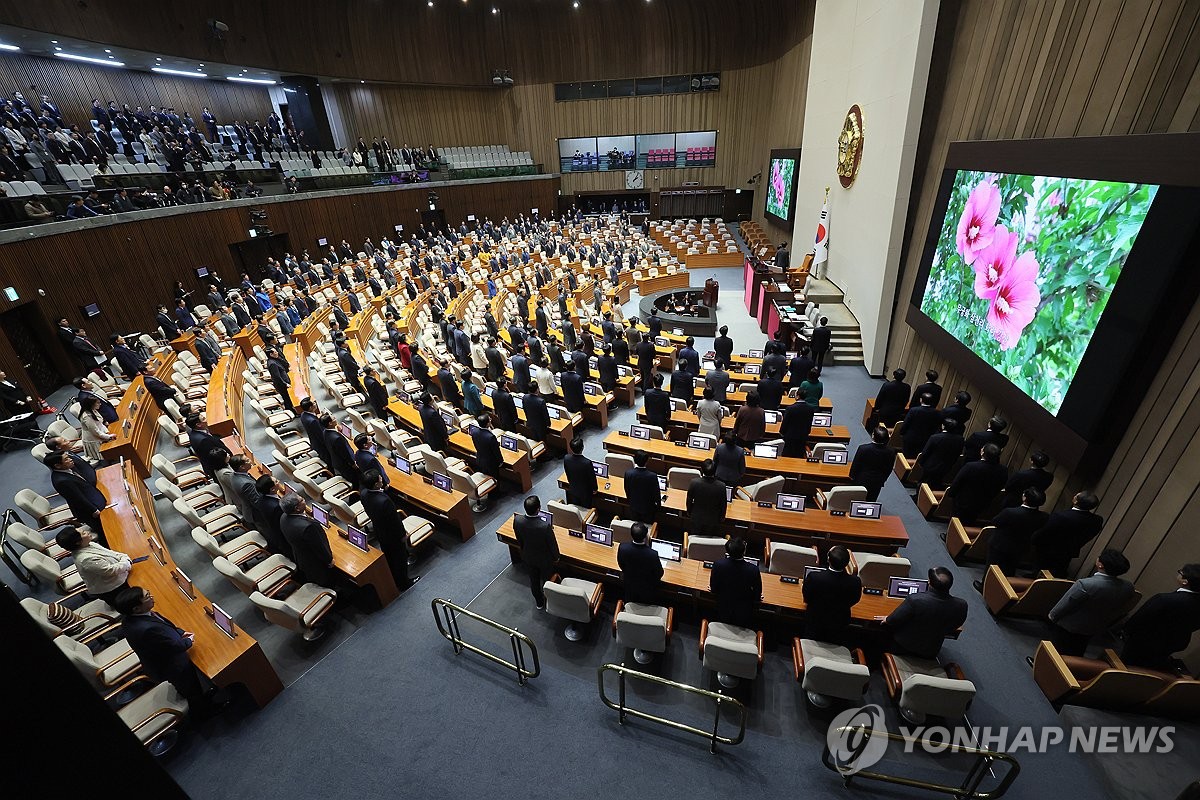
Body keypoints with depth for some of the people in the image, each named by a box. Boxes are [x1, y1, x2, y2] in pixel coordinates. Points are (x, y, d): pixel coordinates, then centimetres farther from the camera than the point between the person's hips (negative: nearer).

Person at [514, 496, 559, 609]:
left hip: (528, 557, 3)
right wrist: (556, 557, 0)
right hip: (545, 559, -3)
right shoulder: (545, 526, -40)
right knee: (546, 580, 26)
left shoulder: (517, 521, -28)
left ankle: (539, 602, 52)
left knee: (533, 580, 28)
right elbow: (553, 544, -21)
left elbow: (519, 540, -6)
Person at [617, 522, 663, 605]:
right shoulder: (652, 555, -39)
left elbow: (621, 566, -7)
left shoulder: (622, 547, -30)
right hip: (647, 591, -2)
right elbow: (659, 574, -18)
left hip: (629, 587, 3)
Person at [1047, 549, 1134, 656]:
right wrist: (1104, 622, 17)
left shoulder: (1085, 584, -37)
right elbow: (1119, 611, 0)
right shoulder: (1128, 588, -18)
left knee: (1057, 649, 17)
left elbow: (1065, 604, -23)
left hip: (1070, 625, -5)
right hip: (1095, 629, 5)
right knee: (1076, 653, 26)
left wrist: (1052, 615, -3)